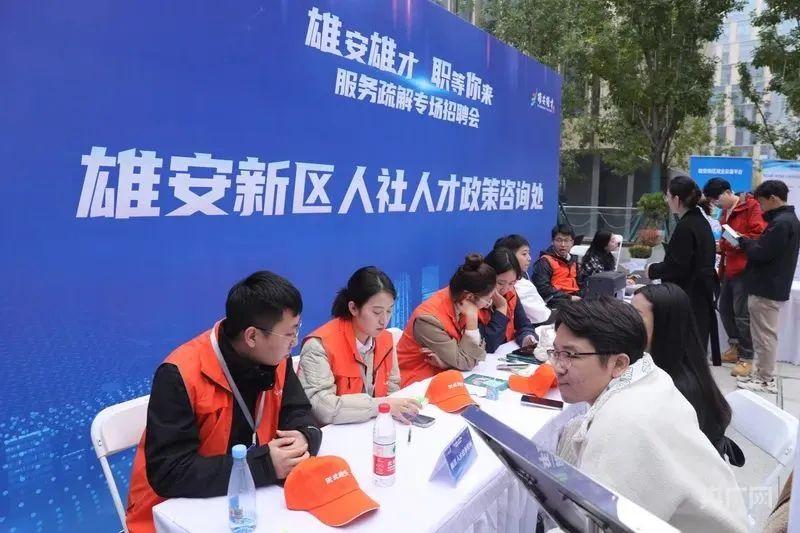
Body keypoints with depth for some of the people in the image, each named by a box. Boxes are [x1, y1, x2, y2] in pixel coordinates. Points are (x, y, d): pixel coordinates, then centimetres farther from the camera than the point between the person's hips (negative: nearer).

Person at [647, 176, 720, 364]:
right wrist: (659, 266, 15)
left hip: (689, 297, -10)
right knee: (697, 346, 16)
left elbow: (677, 267, -20)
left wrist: (653, 270, -5)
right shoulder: (701, 221, 11)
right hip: (702, 294, 10)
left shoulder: (686, 227, -18)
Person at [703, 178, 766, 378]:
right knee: (724, 308, 13)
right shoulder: (726, 212, 14)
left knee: (742, 313, -5)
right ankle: (735, 348, 28)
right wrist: (721, 246, 6)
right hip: (728, 268, 9)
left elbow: (760, 235, -19)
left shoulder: (751, 207, -12)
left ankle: (747, 358, 5)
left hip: (744, 269, -9)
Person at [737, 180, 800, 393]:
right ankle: (762, 373, 24)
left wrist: (743, 241, -6)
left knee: (764, 335, -1)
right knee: (765, 334, 16)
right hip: (772, 286, 10)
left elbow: (761, 253, -22)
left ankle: (765, 380, 7)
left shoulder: (780, 222, -20)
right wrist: (751, 243, 5)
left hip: (766, 289, -10)